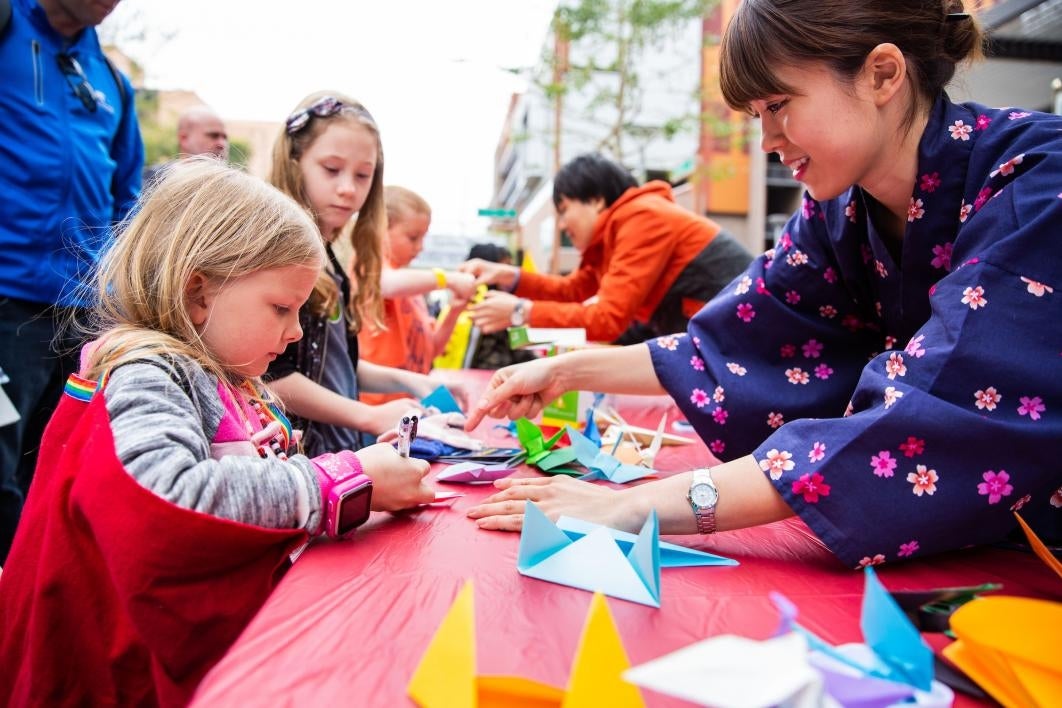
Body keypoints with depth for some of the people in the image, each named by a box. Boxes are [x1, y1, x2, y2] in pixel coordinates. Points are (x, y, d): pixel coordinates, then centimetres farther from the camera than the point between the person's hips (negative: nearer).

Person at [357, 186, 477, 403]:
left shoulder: (414, 290, 16)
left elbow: (430, 350, 16)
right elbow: (390, 285, -32)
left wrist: (453, 313, 1)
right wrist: (447, 279, -26)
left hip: (411, 401, 8)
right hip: (376, 401, -8)